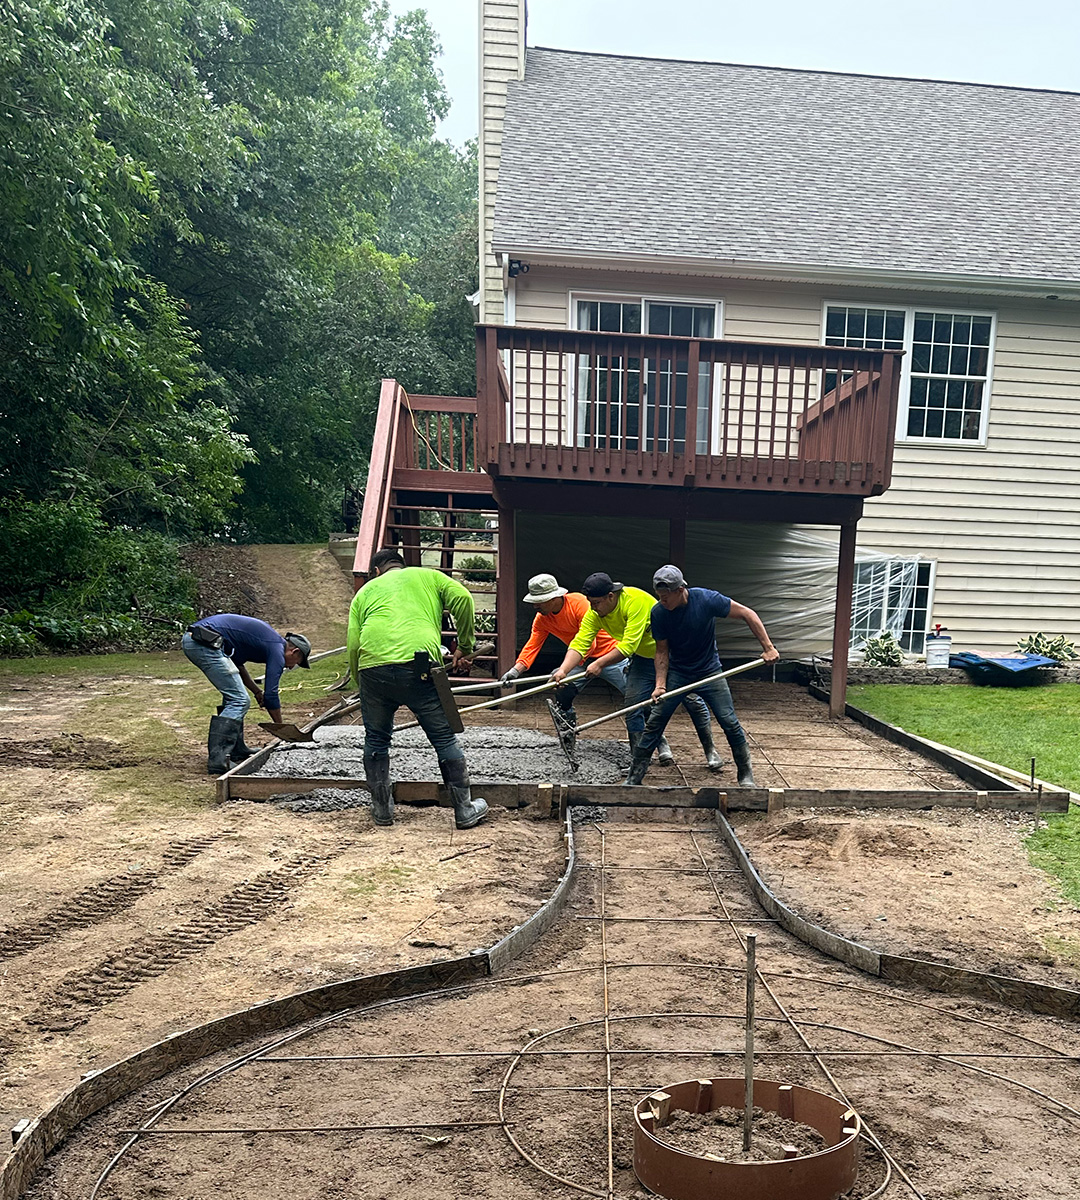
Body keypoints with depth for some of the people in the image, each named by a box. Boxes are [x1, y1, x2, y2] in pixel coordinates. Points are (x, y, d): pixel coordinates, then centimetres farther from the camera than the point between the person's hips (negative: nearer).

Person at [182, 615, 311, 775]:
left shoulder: (266, 636, 24)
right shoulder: (277, 649, -1)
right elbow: (271, 695, -2)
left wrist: (257, 691, 24)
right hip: (205, 643, -10)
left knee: (233, 696, 20)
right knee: (239, 701, -8)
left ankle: (238, 750, 25)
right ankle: (217, 760, -14)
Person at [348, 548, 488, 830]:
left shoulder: (364, 592, 26)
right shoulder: (426, 575, 24)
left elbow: (353, 646, 16)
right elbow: (462, 598, 5)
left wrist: (362, 686, 26)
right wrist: (465, 646, 13)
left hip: (372, 667, 2)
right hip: (417, 665, -2)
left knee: (376, 740, 20)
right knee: (444, 738, 9)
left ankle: (382, 809, 28)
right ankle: (465, 810, 15)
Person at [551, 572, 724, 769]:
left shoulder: (636, 600, -34)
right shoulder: (593, 614, -14)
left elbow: (629, 645, -38)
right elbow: (579, 644, -21)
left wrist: (599, 664, -38)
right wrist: (563, 670, -36)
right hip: (643, 658, 6)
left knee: (693, 701, 1)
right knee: (633, 706, -4)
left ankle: (710, 751, 20)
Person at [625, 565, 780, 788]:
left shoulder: (706, 599, -23)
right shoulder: (658, 613, -16)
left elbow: (747, 614, -15)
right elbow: (662, 651, -6)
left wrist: (768, 648, -18)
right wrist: (660, 684, -16)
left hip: (709, 672, -1)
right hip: (676, 673, 1)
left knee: (730, 723, -4)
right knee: (654, 722, -5)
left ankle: (746, 775, 16)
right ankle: (635, 776, 5)